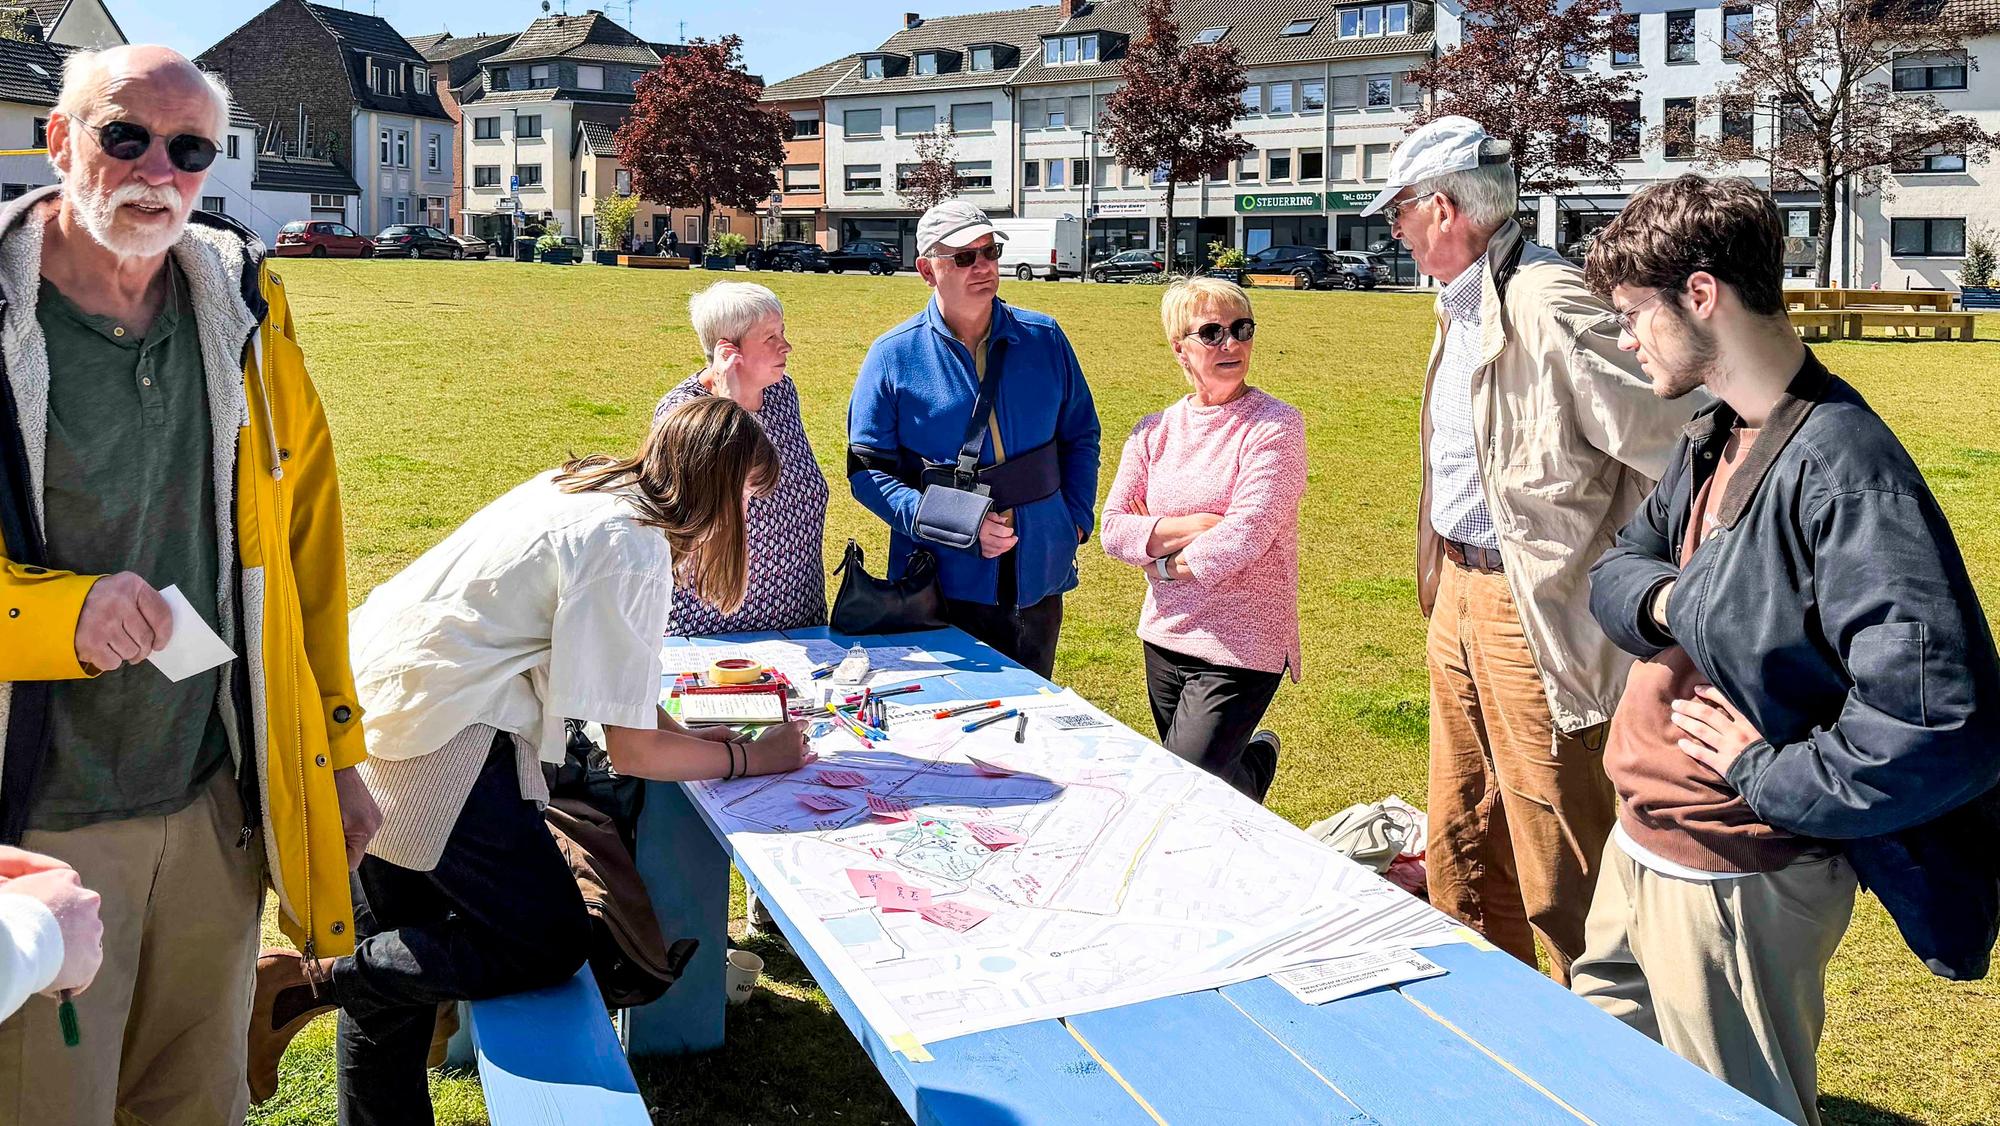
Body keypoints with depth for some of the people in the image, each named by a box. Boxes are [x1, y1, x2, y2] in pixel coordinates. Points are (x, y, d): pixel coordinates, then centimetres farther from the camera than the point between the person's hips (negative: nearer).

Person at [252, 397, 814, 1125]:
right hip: (434, 745, -10)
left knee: (398, 952, 21)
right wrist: (750, 758, -1)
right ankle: (306, 983, -1)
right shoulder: (631, 551, -18)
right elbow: (632, 750, -15)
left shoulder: (586, 486, 10)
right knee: (549, 946, -1)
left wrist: (684, 733, 11)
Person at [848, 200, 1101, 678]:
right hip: (941, 587, -3)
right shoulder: (892, 356, -4)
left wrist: (1077, 517, 1)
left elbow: (1081, 435, 15)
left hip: (1039, 580, 3)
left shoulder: (1045, 340, 4)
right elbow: (868, 468, -6)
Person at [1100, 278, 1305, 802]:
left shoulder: (1276, 424, -10)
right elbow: (1113, 529, -2)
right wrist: (1196, 525, -14)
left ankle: (1255, 761, 23)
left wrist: (1164, 563, -6)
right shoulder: (1155, 430, 5)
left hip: (1241, 647, -6)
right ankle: (1255, 757, 47)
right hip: (1165, 638, 6)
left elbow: (1244, 539, -18)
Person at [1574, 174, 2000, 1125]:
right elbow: (1616, 568, 14)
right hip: (1641, 848, 9)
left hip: (1736, 885, -9)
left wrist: (1766, 777, -20)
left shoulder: (1841, 467, -25)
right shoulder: (1712, 443, 5)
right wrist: (1669, 601, -9)